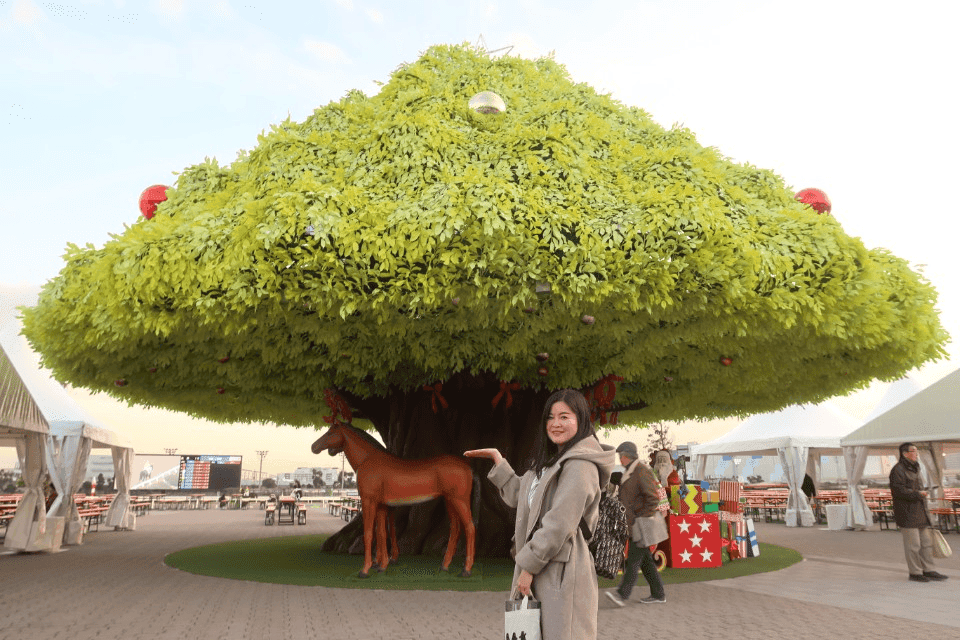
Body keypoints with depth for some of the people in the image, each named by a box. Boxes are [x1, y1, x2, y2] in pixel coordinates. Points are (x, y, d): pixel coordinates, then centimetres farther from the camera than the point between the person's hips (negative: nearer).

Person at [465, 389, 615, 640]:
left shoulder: (580, 466, -16)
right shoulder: (550, 461, 16)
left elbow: (559, 525, -19)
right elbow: (519, 496, 23)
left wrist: (528, 565, -14)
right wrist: (498, 461, 20)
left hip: (563, 572, -9)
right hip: (541, 569, 9)